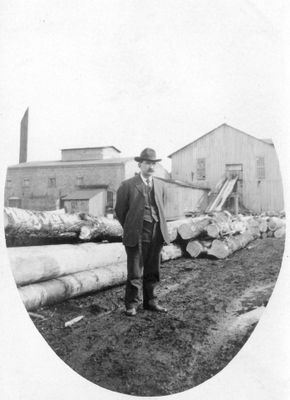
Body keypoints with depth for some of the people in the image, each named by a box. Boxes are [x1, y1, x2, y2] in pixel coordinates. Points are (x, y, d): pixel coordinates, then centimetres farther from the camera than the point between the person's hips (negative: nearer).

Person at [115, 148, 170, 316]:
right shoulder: (128, 185, -3)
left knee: (152, 271, 13)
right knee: (135, 272, 1)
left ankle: (150, 301, 27)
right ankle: (132, 304, 15)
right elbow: (120, 210, 3)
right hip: (137, 235, -4)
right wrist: (131, 229, 9)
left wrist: (161, 229, 15)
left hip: (157, 234, 5)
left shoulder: (160, 185, 12)